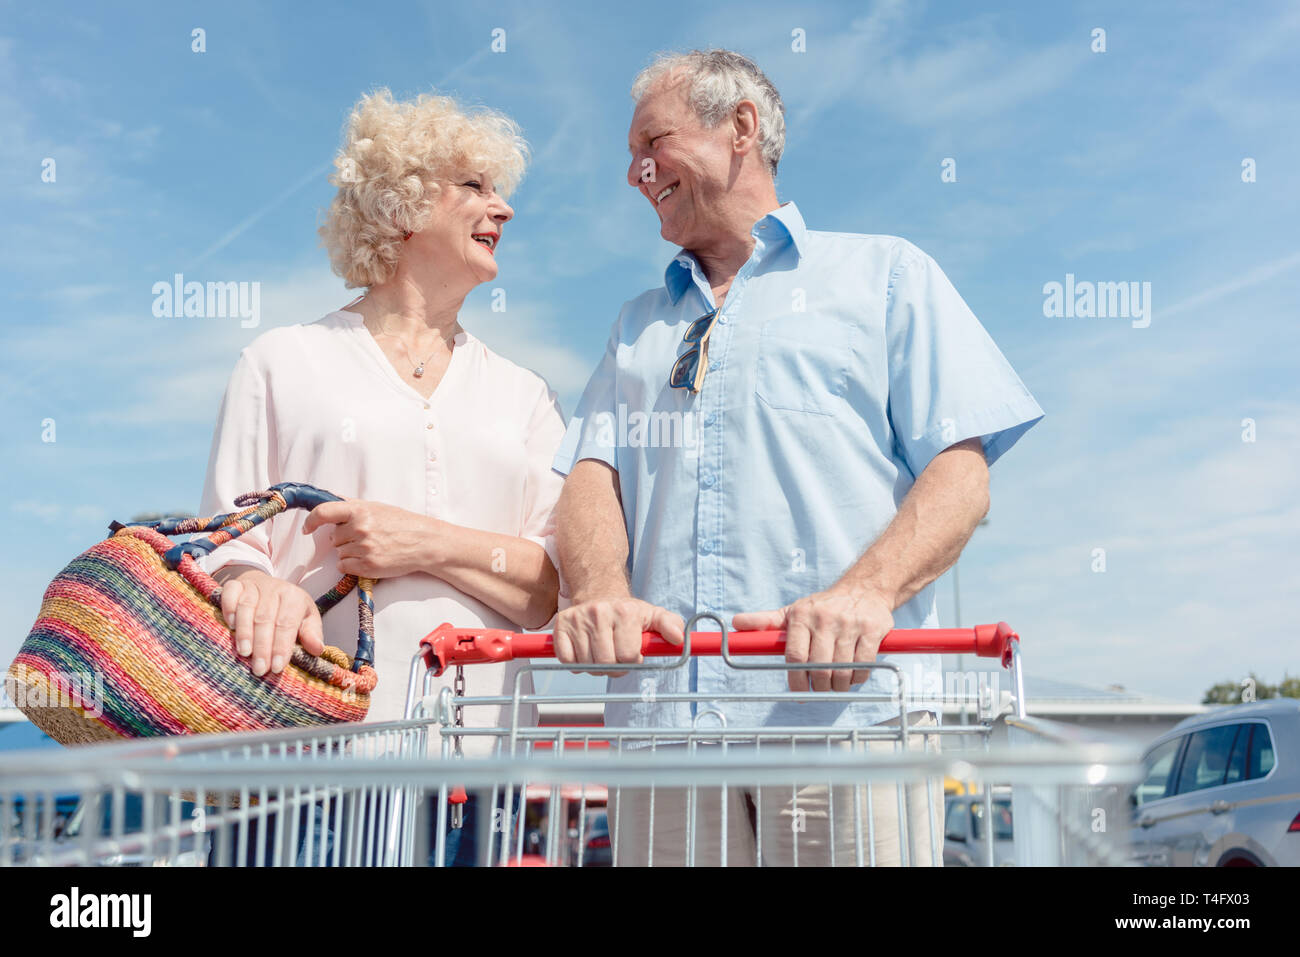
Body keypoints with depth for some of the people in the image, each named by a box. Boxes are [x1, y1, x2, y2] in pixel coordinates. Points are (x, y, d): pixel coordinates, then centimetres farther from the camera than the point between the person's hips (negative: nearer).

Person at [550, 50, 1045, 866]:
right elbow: (592, 476, 11)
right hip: (663, 719, 4)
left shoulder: (885, 274, 12)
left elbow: (961, 475, 0)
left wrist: (866, 591, -19)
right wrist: (601, 593, -11)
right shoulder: (640, 325, 26)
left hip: (846, 709, -3)